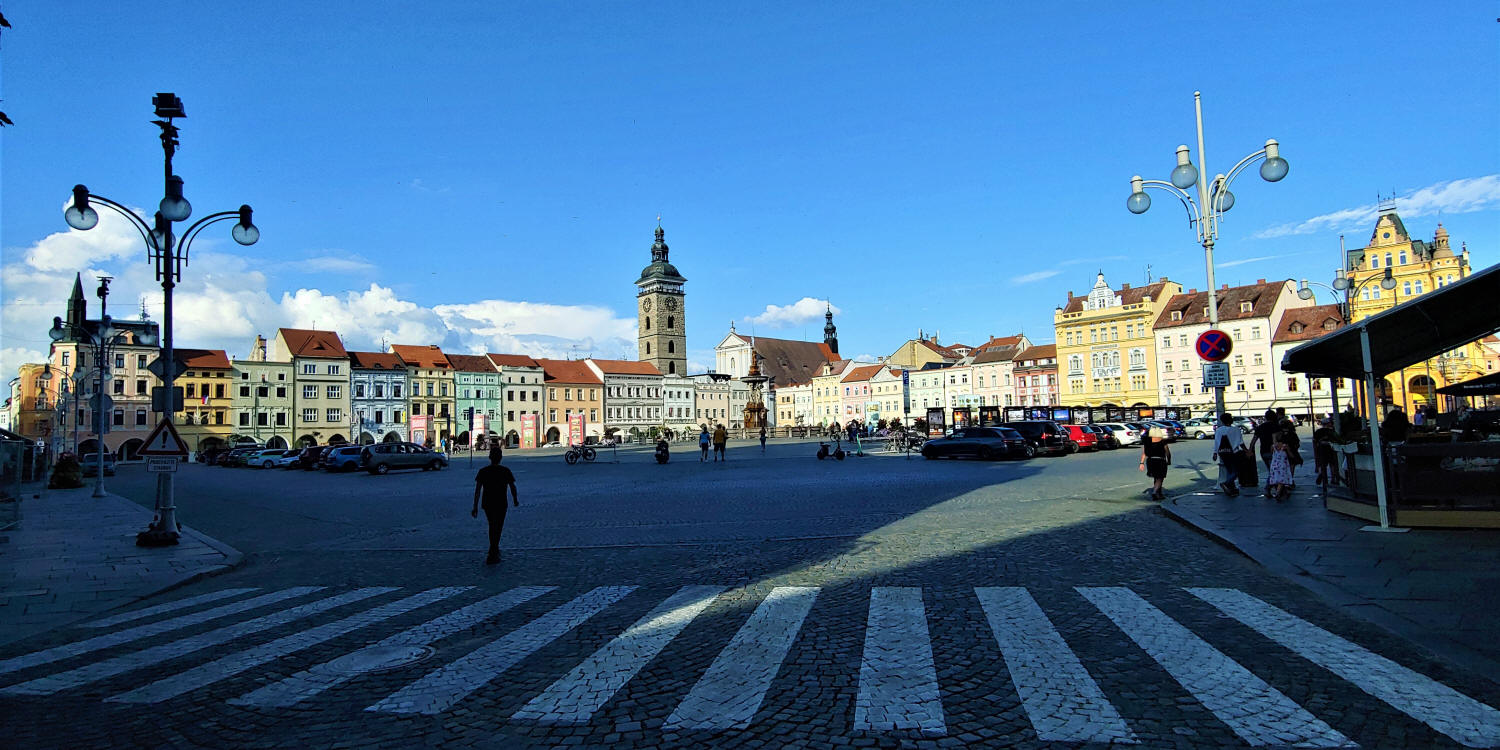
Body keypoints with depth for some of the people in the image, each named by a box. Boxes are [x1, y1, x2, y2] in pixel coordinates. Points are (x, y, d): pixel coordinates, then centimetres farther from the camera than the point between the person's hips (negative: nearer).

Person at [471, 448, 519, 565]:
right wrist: (515, 499, 19)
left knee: (492, 527, 21)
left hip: (487, 504, 2)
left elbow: (477, 490, -7)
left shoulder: (483, 471, -3)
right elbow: (513, 487, 2)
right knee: (497, 528, 2)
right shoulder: (505, 471, -6)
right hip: (501, 504, -2)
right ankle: (492, 556, -4)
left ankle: (495, 550, 35)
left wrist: (475, 507, -6)